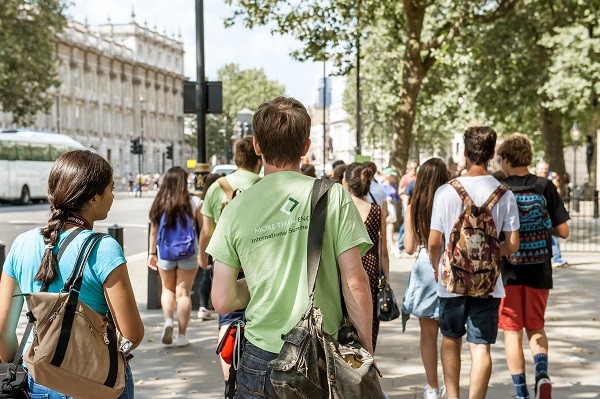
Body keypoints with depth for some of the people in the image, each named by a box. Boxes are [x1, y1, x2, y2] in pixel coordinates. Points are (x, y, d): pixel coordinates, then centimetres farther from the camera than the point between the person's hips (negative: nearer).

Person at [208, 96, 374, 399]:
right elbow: (355, 284, -9)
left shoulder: (236, 209, -2)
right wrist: (367, 351, 1)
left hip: (261, 359, 1)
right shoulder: (334, 196, -6)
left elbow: (222, 301, -2)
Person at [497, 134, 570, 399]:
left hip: (508, 270, -2)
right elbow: (563, 232, -2)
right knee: (535, 327, 18)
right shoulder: (545, 187, -3)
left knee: (512, 330, 7)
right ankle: (542, 372, -7)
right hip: (538, 270, 2)